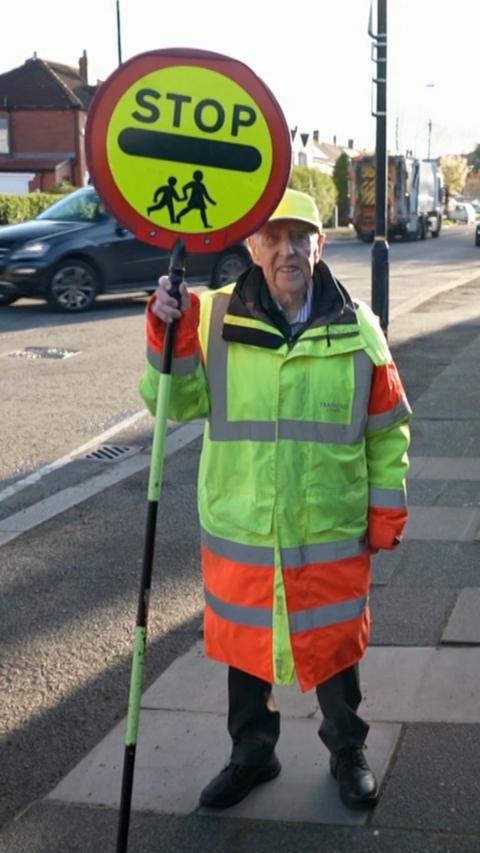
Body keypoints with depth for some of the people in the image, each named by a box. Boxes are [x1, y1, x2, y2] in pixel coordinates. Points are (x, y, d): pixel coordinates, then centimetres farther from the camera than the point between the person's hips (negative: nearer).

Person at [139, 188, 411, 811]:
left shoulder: (356, 328, -4)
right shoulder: (217, 319, -6)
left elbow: (388, 428, 3)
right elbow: (175, 404, -9)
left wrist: (387, 511, 2)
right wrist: (169, 334, -23)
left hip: (332, 533, 0)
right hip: (239, 531, 1)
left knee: (333, 647, 15)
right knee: (244, 646, 15)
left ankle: (348, 753, 38)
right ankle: (251, 755, 38)